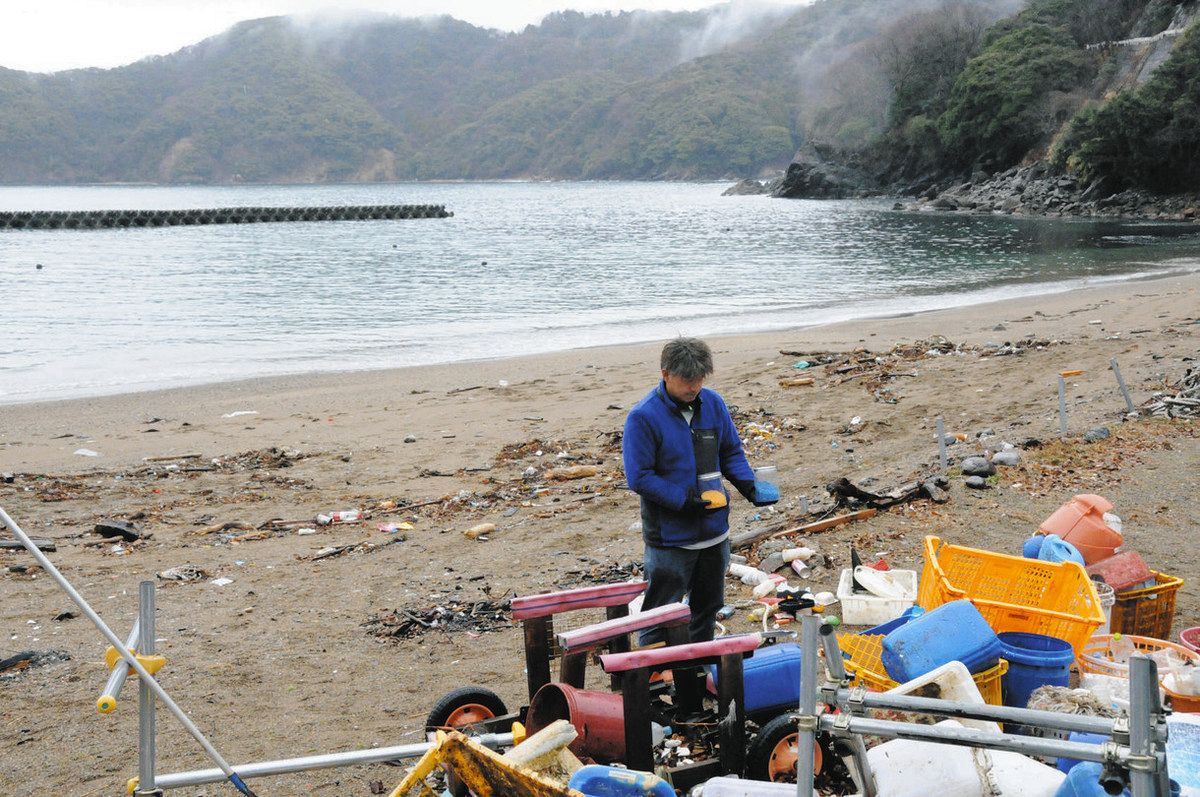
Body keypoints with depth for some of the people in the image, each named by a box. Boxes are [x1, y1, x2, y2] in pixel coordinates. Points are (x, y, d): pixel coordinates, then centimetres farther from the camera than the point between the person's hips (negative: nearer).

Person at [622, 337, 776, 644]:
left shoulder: (712, 403, 1)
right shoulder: (643, 417, -17)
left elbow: (731, 452, 12)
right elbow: (639, 478, -16)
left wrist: (747, 484, -7)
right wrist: (684, 500, -23)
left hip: (714, 530, 6)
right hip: (669, 535, -6)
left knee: (707, 606, 20)